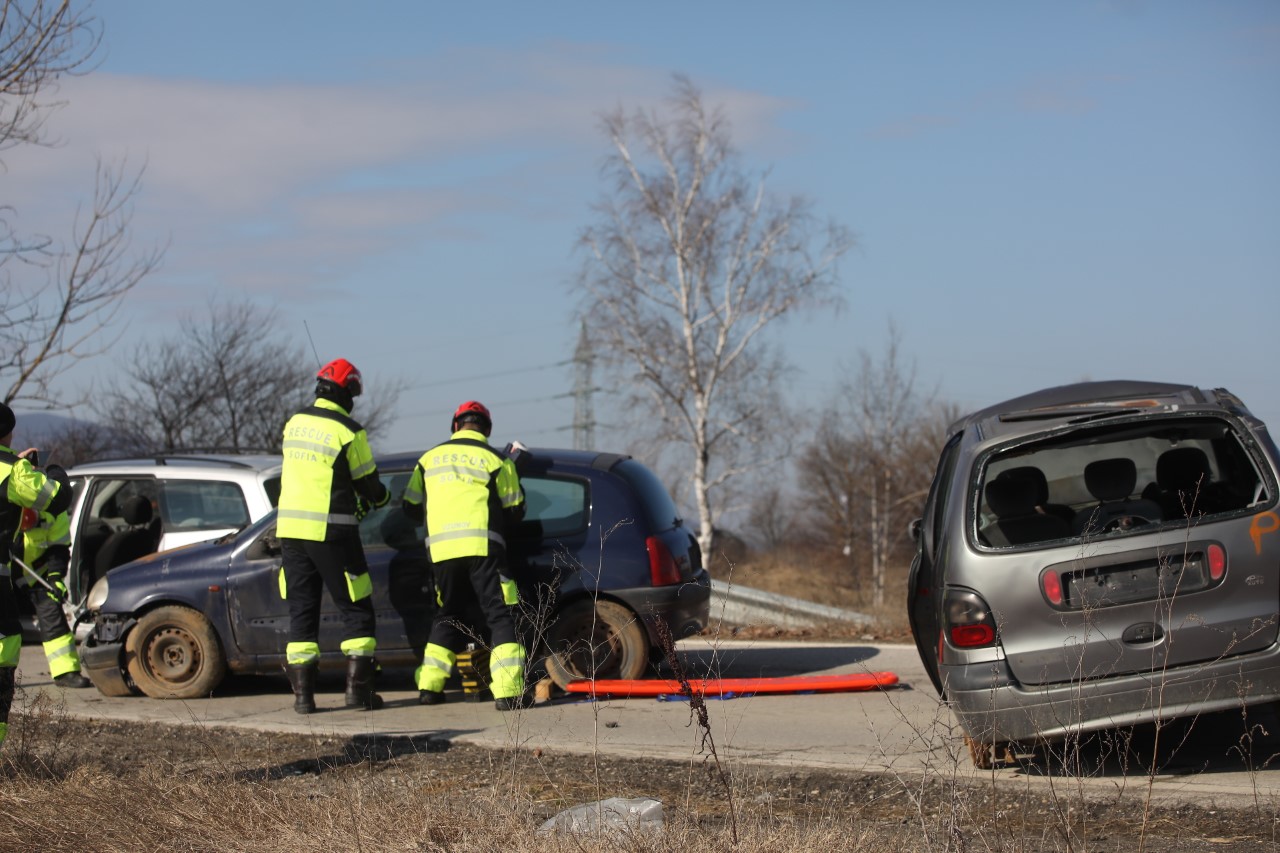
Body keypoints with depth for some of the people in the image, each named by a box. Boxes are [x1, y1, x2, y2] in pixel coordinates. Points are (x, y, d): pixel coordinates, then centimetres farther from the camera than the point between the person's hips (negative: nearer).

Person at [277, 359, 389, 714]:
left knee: (302, 611, 10)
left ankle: (302, 693, 5)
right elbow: (369, 486, -4)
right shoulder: (348, 432, -11)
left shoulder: (295, 423, 7)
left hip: (291, 528, 5)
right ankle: (358, 687, 0)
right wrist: (381, 497, 21)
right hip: (330, 533, -5)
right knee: (356, 610, 6)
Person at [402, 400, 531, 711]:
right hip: (482, 546, -4)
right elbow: (515, 510, 9)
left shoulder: (430, 458, 15)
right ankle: (508, 691, -14)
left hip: (441, 549, 4)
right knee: (500, 616, -2)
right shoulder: (495, 460, 5)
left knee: (448, 615, 20)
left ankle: (430, 686, 16)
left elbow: (411, 507, 19)